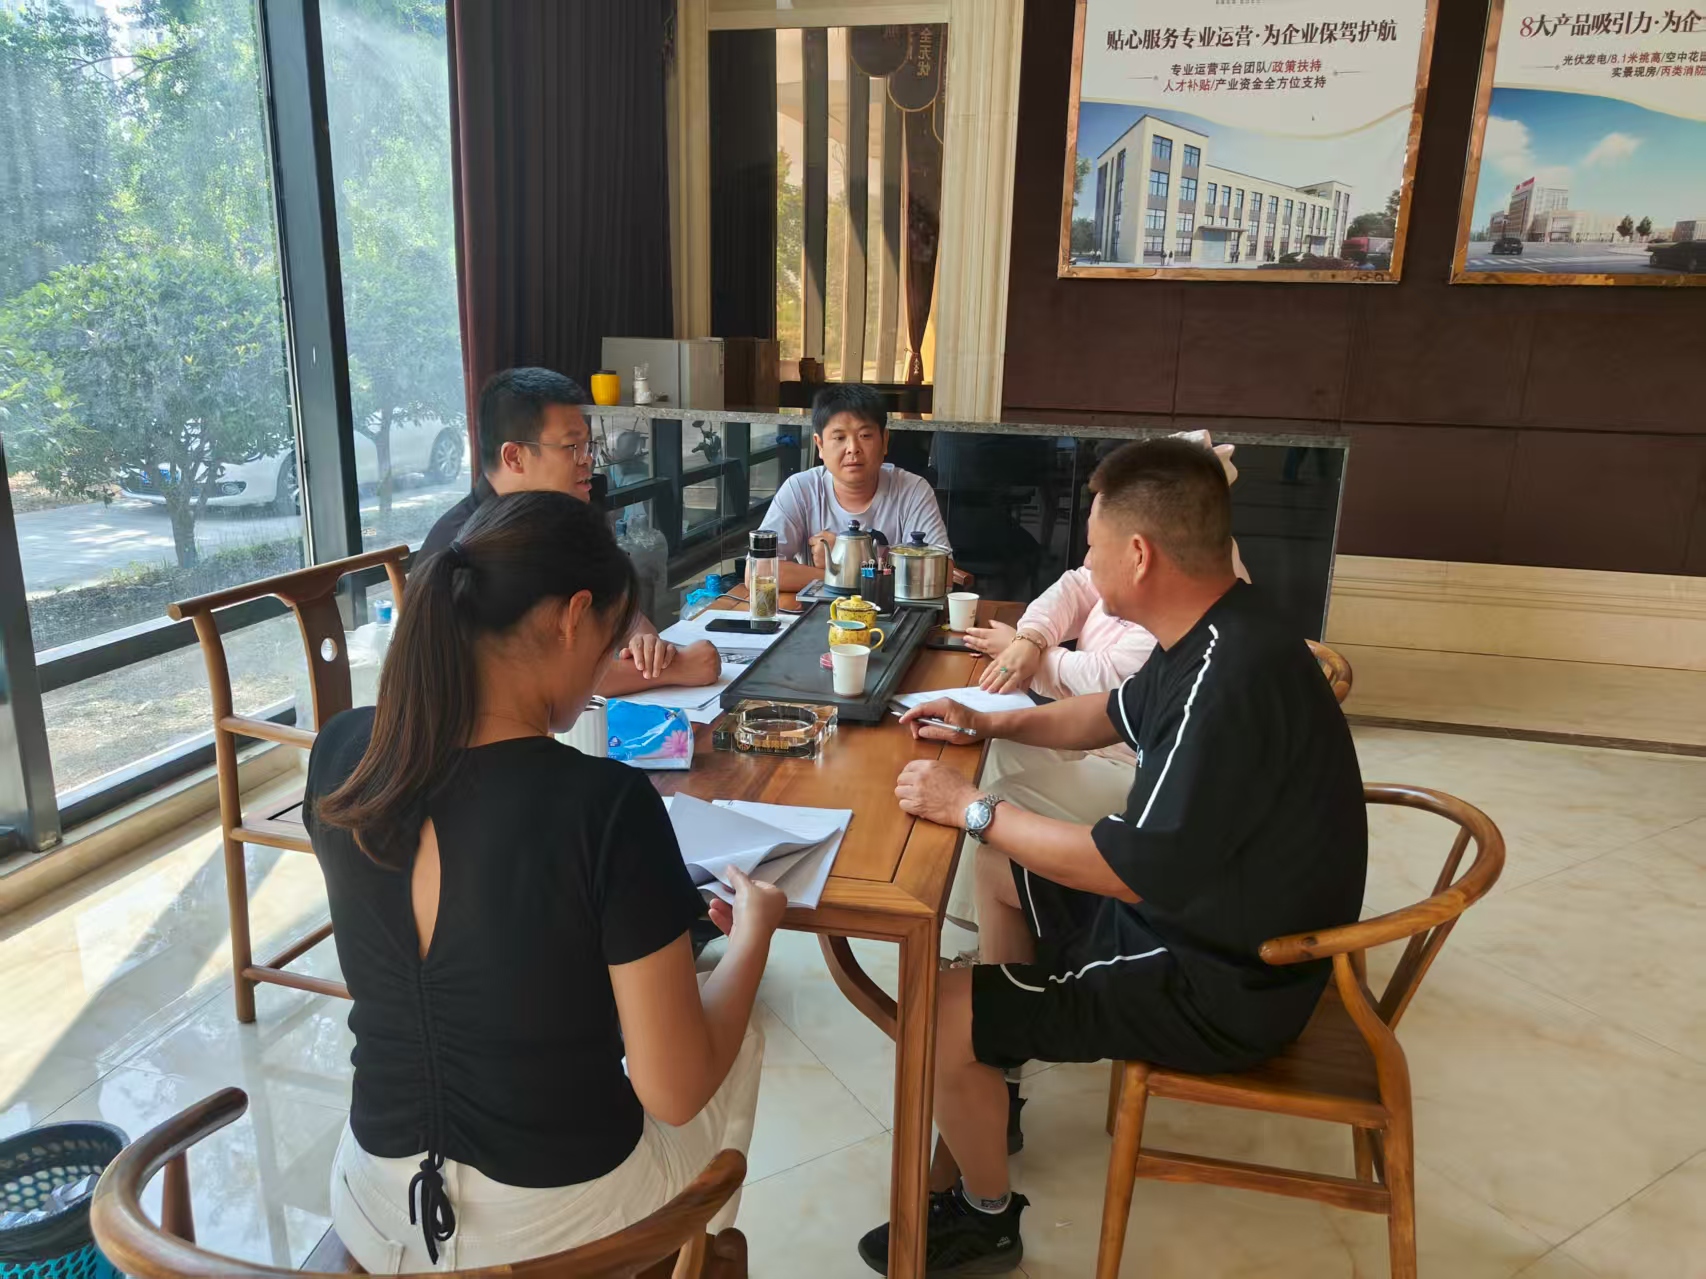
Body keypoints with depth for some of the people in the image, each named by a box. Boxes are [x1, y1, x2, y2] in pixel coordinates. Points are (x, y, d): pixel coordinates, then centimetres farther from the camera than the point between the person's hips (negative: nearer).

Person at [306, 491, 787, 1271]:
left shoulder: (340, 755, -12)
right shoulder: (606, 805, -29)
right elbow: (675, 1094, -19)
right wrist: (753, 931, -5)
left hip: (375, 1211, 5)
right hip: (556, 1223, -4)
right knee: (740, 1045, 25)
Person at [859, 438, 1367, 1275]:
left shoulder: (1232, 677, -32)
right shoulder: (1210, 635, -1)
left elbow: (1135, 869, -30)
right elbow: (1115, 715, 18)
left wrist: (971, 808, -21)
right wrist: (991, 724, 8)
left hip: (1222, 986, -10)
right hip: (1192, 907, 10)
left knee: (941, 1012, -16)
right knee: (1000, 867, 23)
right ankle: (993, 1082, 34)